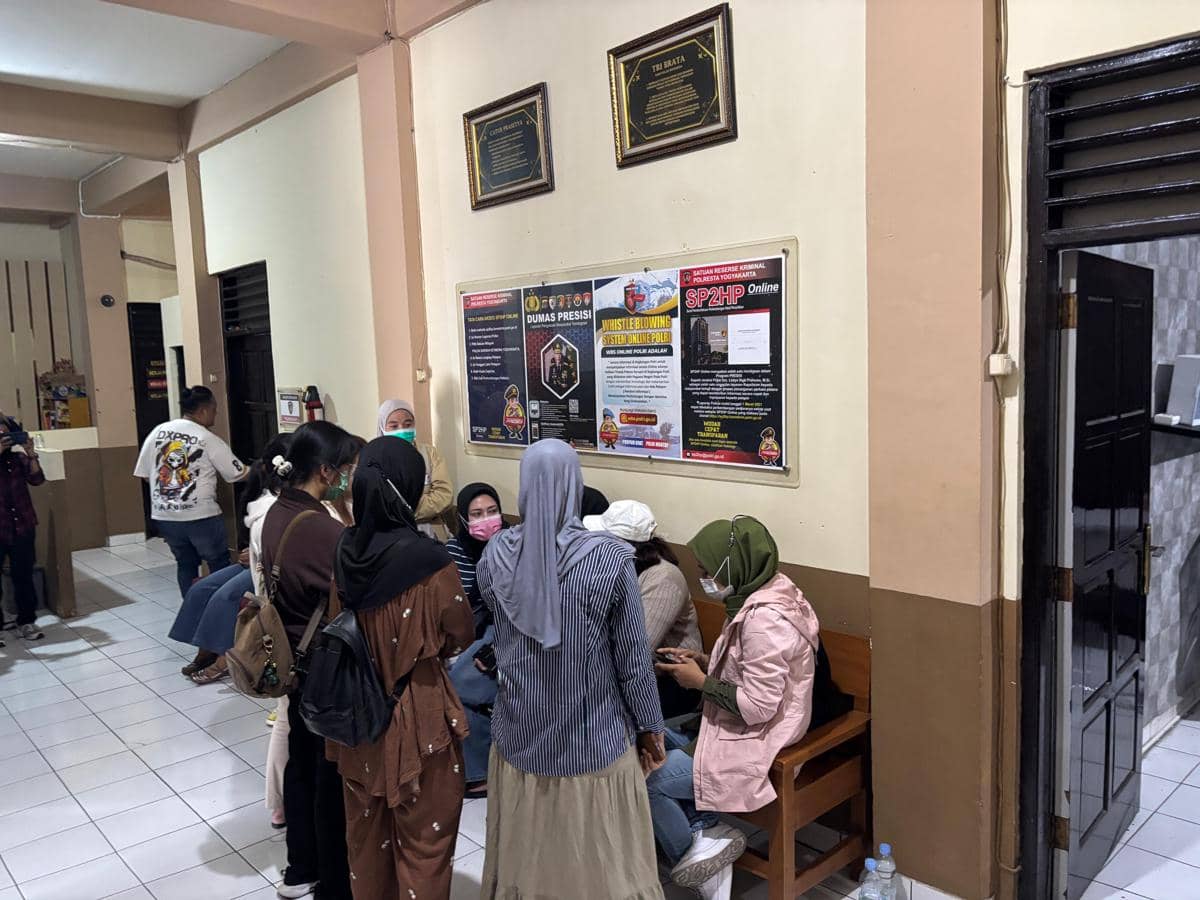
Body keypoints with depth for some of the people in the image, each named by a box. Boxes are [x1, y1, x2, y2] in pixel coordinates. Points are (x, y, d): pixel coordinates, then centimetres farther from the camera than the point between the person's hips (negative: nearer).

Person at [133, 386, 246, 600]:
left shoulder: (158, 431, 3)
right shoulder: (209, 440, -9)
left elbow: (144, 473, 7)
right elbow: (239, 474, -4)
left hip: (164, 515, 5)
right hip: (201, 516, -5)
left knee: (185, 564, 19)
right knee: (220, 565, 10)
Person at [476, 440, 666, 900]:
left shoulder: (495, 555, -9)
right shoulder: (609, 558, -19)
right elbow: (633, 656, -12)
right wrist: (650, 726, 3)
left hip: (520, 734, 3)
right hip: (593, 738, -3)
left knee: (526, 853, 21)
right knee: (598, 860, 15)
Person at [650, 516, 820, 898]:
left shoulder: (764, 619, -28)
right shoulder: (765, 592, 2)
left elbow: (758, 706, -27)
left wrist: (700, 681, -16)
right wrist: (704, 662, 3)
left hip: (754, 741, -10)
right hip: (744, 729, 10)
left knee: (646, 778, -9)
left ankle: (693, 852, 14)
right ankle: (705, 833, 11)